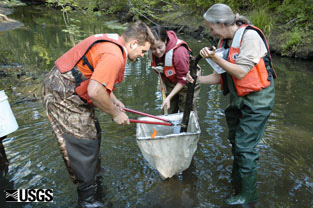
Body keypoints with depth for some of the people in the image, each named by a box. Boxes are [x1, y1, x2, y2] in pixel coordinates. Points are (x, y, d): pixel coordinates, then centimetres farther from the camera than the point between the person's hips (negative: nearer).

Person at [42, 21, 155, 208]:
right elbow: (95, 91, -32)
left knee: (93, 135, 18)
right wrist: (115, 114, -16)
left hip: (65, 86, 11)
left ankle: (93, 182, 38)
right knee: (84, 146, -3)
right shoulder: (114, 56, -25)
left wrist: (113, 100, 15)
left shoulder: (112, 42, 8)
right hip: (62, 96, -11)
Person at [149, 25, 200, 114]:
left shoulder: (178, 52, -37)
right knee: (169, 112, 11)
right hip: (170, 82, 6)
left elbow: (183, 80, -27)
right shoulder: (152, 51, -19)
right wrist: (162, 80, -2)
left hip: (187, 82, -5)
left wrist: (169, 97, -28)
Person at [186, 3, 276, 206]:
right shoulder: (225, 42, 5)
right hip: (238, 99, 8)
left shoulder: (250, 36, -18)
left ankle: (248, 193, 15)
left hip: (257, 99, -8)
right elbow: (220, 76, 5)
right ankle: (237, 179, 40)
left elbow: (241, 72, -23)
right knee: (235, 140, 18)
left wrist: (215, 58, -23)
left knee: (244, 146, -4)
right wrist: (197, 79, -5)